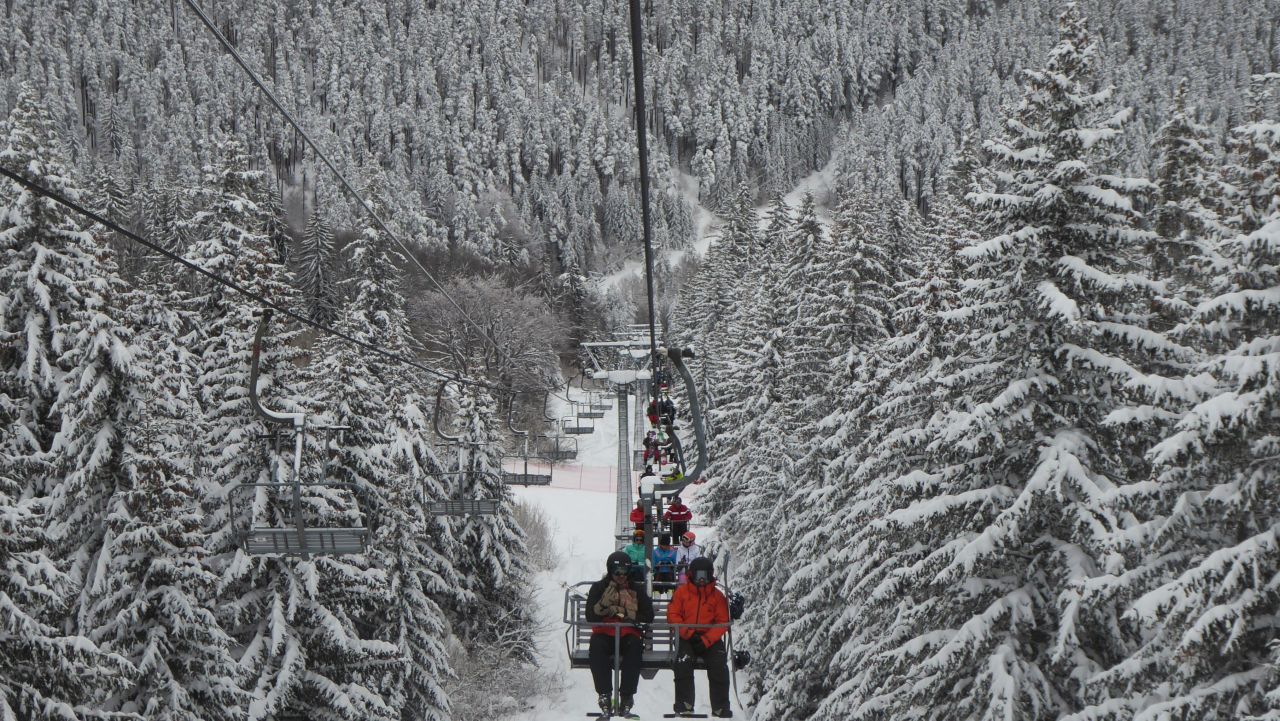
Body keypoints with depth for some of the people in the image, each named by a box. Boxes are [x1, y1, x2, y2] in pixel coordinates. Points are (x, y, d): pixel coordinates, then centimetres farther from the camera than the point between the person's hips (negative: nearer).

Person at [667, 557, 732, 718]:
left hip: (709, 639, 0)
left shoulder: (717, 596, 5)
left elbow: (723, 622, 0)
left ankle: (720, 707, -15)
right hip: (686, 638, 0)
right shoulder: (682, 592, 5)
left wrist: (706, 640, -14)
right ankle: (684, 704, -22)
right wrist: (688, 633, -13)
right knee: (683, 662, -28)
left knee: (719, 666, -22)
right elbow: (673, 615, 0)